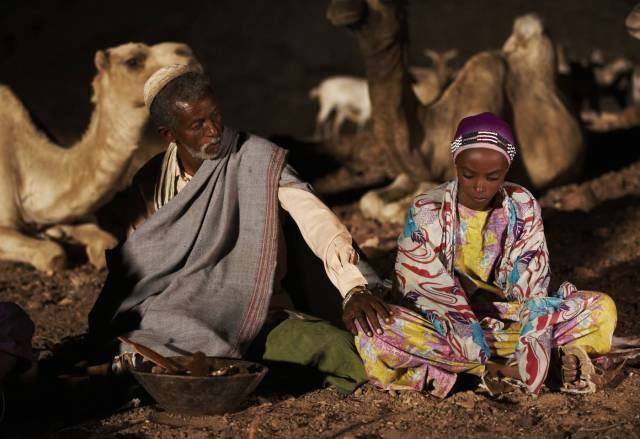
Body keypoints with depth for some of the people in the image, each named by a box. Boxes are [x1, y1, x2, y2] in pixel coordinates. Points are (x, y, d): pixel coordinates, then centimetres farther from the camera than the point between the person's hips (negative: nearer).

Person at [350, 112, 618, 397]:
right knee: (375, 334, -37)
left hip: (509, 324, 2)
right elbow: (423, 287, -18)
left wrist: (535, 343, -28)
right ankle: (507, 368, -33)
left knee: (602, 309, -14)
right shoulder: (426, 211, -8)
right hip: (441, 328, -2)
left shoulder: (523, 208, -1)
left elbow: (531, 287, -9)